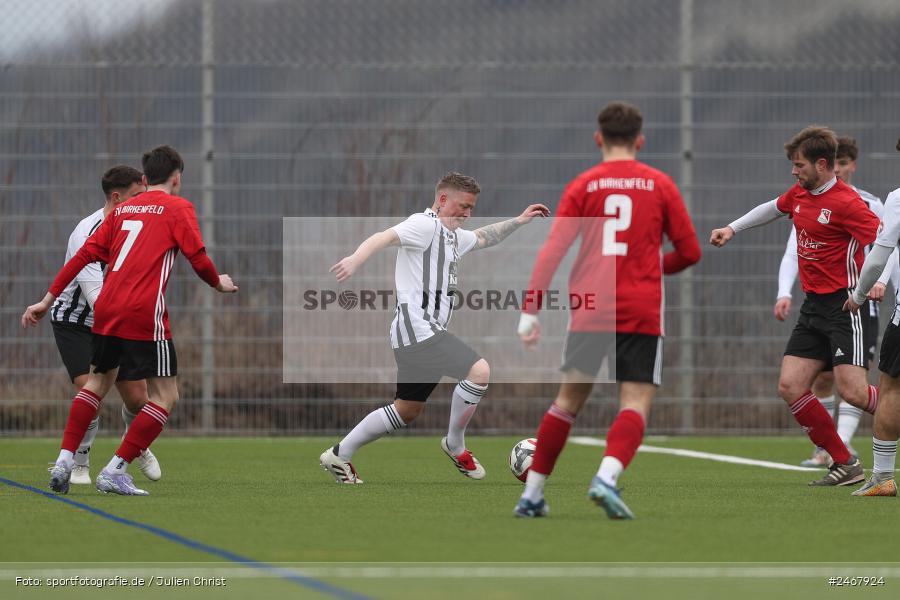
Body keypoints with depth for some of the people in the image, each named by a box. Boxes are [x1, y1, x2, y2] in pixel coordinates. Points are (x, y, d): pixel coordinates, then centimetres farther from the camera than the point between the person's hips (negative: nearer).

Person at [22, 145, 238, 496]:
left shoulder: (122, 209, 18)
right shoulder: (178, 208, 4)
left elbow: (85, 254, 15)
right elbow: (197, 257, -3)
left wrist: (49, 299, 16)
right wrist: (219, 283, 18)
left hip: (106, 310, 6)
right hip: (145, 314, -6)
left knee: (98, 383, 24)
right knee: (166, 396, 2)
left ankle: (64, 461, 14)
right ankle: (115, 471, -6)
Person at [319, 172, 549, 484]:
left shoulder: (454, 236, 21)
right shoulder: (424, 225, -10)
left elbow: (484, 237, 43)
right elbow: (386, 236, -27)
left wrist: (518, 221, 37)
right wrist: (356, 259, -46)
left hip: (428, 334, 11)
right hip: (418, 327, -11)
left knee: (408, 410, 17)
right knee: (479, 371, -22)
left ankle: (339, 456, 24)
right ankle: (455, 446, -4)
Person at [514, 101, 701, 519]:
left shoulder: (582, 187, 4)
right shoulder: (660, 185, 5)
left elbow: (552, 251, -4)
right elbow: (689, 251, 8)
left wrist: (530, 310, -5)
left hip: (588, 312, 2)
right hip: (642, 313, -1)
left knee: (568, 401, 13)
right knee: (636, 403, -4)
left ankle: (531, 495, 16)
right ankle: (607, 477, -29)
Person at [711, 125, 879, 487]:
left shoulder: (845, 202, -15)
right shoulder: (800, 194, 11)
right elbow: (772, 209, 33)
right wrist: (732, 229, 32)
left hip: (846, 305, -8)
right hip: (814, 307, 8)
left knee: (852, 390, -21)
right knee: (790, 387, -2)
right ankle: (845, 465, 3)